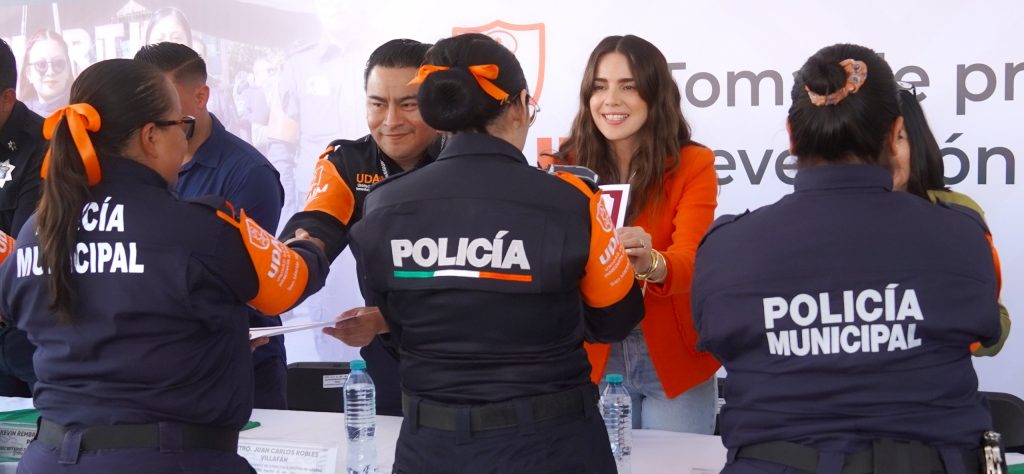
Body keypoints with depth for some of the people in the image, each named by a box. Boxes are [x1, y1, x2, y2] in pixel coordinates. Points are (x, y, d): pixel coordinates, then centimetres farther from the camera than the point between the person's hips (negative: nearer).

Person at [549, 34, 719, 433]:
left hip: (673, 358, -2)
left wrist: (650, 263, -44)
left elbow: (689, 261, -22)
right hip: (594, 356, 2)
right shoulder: (568, 165, -2)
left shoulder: (692, 164, -9)